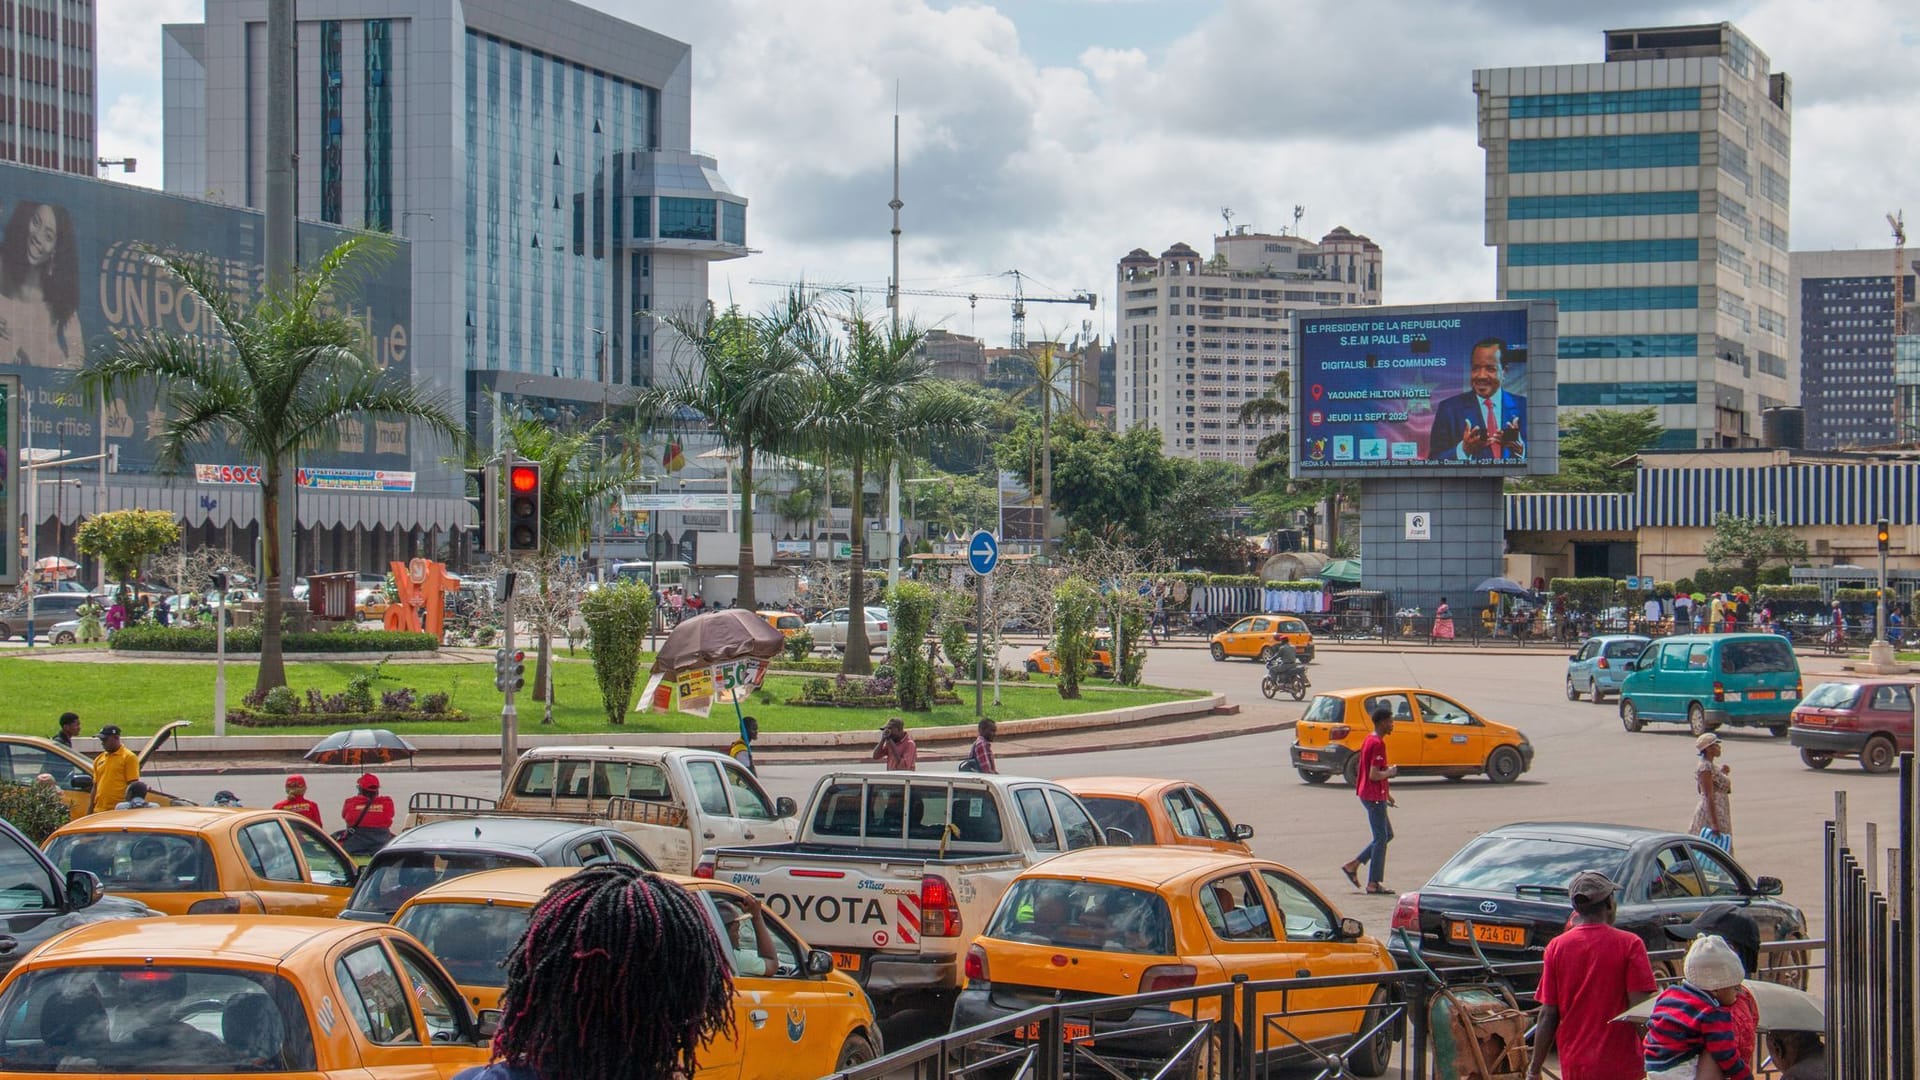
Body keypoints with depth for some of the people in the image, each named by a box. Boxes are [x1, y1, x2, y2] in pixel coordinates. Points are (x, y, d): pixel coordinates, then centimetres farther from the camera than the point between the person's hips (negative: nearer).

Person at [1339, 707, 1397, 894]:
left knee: (1386, 835, 16)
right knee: (1381, 838, -3)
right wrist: (1391, 772, -7)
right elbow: (1374, 775, -24)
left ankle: (1353, 865, 14)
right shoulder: (1378, 744, -19)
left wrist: (1386, 793, 23)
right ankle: (1373, 883, 0)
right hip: (1374, 797, -10)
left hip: (1368, 794, 10)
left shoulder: (1369, 741, 13)